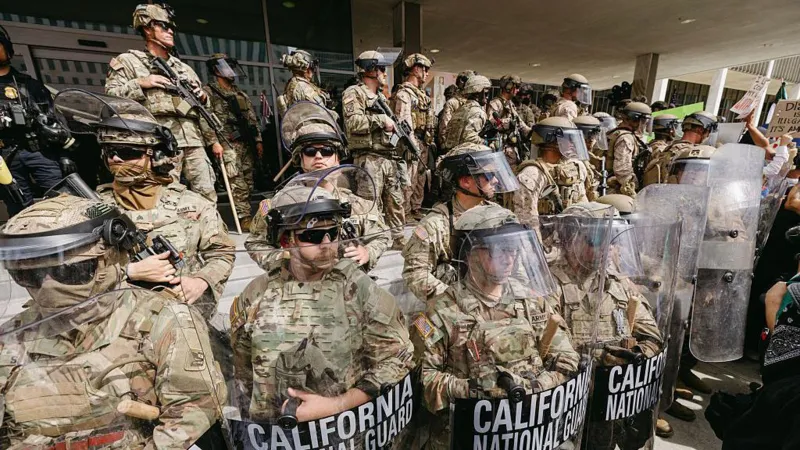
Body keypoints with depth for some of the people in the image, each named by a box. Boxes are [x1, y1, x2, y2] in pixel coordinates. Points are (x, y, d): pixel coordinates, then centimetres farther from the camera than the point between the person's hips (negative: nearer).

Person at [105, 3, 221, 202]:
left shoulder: (184, 68, 26)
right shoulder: (128, 61, 12)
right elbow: (110, 96, 2)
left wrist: (213, 140, 12)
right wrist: (140, 84, -9)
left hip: (193, 141, 5)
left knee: (207, 195, 0)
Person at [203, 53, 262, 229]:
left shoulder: (240, 93, 22)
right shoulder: (208, 92, 2)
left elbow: (252, 118, 20)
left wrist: (258, 141, 12)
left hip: (246, 144, 7)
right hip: (228, 144, -6)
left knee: (248, 183, 8)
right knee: (238, 184, -13)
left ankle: (245, 216, 18)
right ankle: (244, 218, -11)